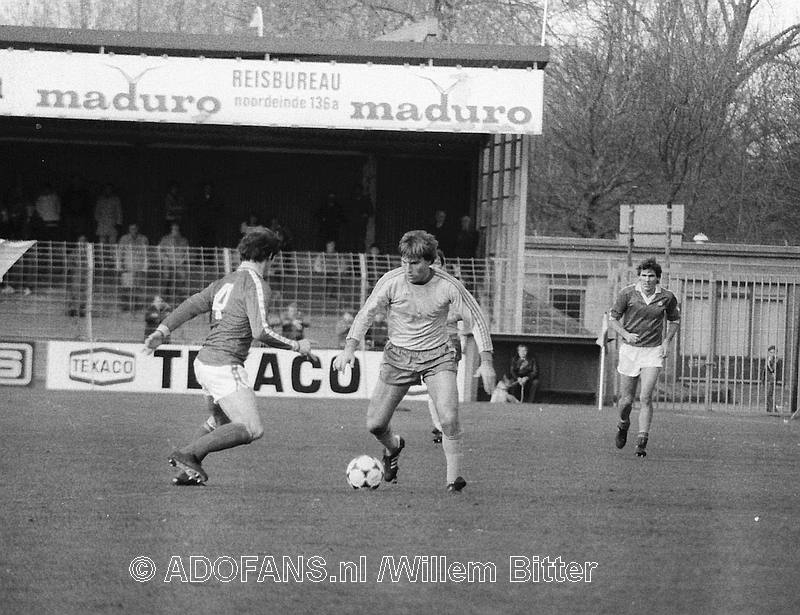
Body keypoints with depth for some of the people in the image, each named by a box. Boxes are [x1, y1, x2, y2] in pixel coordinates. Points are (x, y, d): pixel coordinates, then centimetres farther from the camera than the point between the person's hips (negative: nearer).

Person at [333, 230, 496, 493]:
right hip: (398, 355, 2)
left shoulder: (448, 286, -15)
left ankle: (454, 478, -10)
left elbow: (476, 320, -5)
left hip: (437, 356, -2)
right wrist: (349, 348, -16)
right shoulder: (392, 281, -13)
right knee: (375, 424, -1)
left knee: (449, 418, -23)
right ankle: (392, 447, 35)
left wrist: (486, 362, -9)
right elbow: (366, 313, -3)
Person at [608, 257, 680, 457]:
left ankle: (642, 441, -12)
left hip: (653, 351, 0)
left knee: (646, 397, -14)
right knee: (626, 400, 6)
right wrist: (626, 334, -19)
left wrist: (667, 341, 1)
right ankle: (623, 425, 38)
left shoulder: (667, 297, -4)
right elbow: (612, 319, -1)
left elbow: (674, 320, 15)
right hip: (629, 350, 0)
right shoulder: (627, 294, -8)